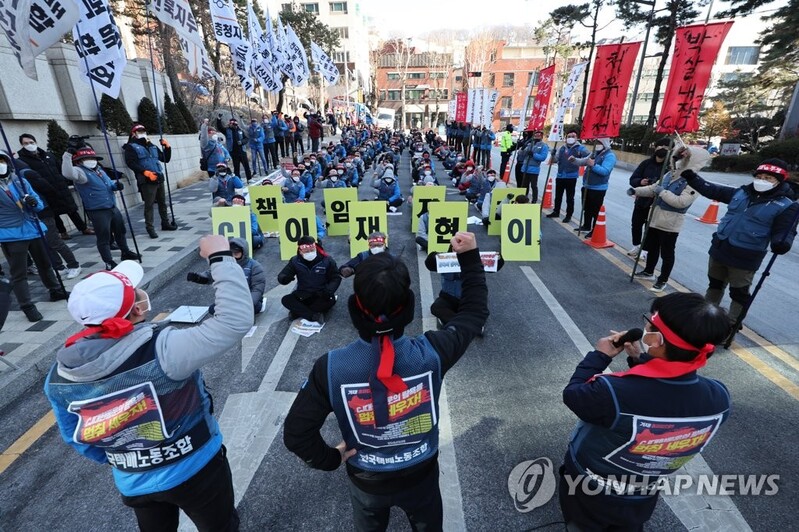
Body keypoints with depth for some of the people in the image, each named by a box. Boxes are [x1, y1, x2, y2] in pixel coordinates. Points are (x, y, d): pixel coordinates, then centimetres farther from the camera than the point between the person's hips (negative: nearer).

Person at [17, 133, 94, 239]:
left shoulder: (48, 155, 14)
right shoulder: (22, 160, -4)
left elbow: (60, 170, 20)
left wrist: (65, 183, 15)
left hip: (61, 189, 5)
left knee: (72, 210, 10)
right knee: (54, 214, 6)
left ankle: (84, 228, 19)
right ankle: (63, 232, 16)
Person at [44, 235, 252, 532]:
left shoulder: (58, 376, -14)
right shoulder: (162, 352, -36)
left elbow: (76, 438, 0)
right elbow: (235, 322, -39)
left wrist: (121, 461, 17)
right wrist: (221, 258, -32)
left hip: (133, 483, 5)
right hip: (195, 471, -5)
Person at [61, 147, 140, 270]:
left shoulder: (99, 169, 14)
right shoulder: (80, 171, -11)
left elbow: (109, 184, 27)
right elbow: (68, 173, -35)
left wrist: (116, 185, 5)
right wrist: (68, 154, -35)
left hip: (113, 208, 8)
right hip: (98, 212, -8)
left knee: (120, 231, 22)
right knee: (103, 238, -2)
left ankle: (126, 253, 40)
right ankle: (109, 263, 5)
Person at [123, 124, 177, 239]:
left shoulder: (152, 146, 20)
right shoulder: (131, 147, 2)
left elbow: (165, 159, 21)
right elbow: (130, 163, -11)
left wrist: (167, 147, 6)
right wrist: (145, 172, -22)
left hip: (159, 179, 6)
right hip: (146, 181, -6)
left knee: (162, 202, 13)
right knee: (149, 205, -5)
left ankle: (165, 223, 26)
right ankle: (150, 228, 0)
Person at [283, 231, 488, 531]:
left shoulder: (330, 368, -31)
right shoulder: (431, 353, -32)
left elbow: (296, 434, -22)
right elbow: (475, 311, -16)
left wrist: (330, 459, -5)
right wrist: (470, 257, -8)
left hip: (365, 481, 1)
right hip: (420, 476, 0)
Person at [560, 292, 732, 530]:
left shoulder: (613, 392, -44)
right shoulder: (719, 398, -26)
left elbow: (573, 394, -21)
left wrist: (600, 355, -12)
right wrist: (640, 360, -7)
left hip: (588, 492, -4)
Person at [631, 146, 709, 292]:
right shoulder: (671, 174, 6)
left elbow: (681, 202, -26)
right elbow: (654, 188, 13)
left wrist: (662, 191, -24)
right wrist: (637, 191, -2)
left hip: (670, 223, -7)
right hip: (655, 218, 7)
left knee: (667, 253, 6)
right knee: (652, 247, 21)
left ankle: (662, 280, 19)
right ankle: (648, 271, 38)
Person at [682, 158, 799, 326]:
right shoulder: (741, 193, 5)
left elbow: (785, 232, -11)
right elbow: (710, 190, 9)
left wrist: (781, 244, -34)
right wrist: (689, 175, 1)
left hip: (745, 259, -5)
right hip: (719, 250, 5)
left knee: (739, 294, 7)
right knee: (715, 284, 21)